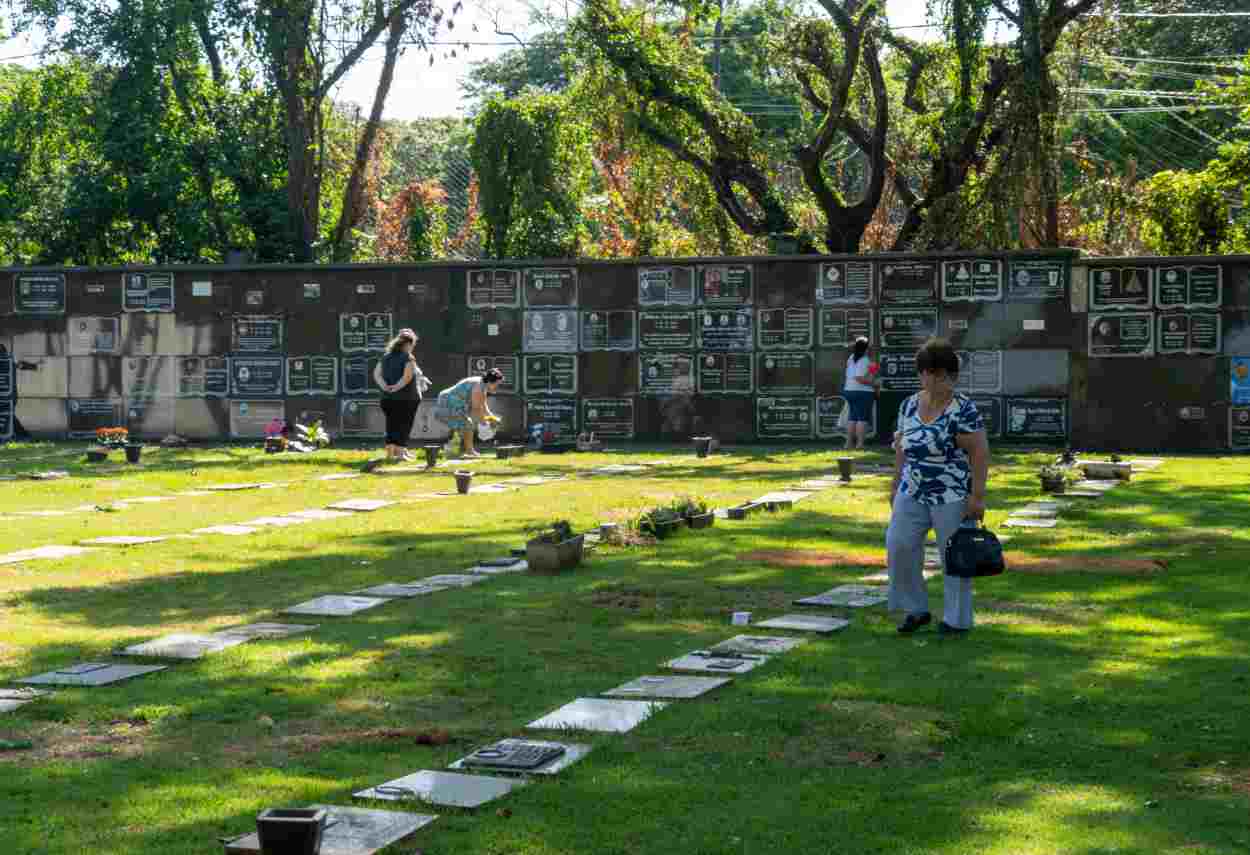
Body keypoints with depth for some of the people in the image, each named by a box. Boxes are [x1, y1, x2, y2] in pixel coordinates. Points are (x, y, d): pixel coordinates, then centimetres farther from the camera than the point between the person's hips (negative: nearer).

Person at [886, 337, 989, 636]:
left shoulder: (963, 409, -14)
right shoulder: (909, 404, 5)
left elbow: (980, 452, -15)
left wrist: (977, 496, -17)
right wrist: (896, 485, 14)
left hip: (952, 496, -6)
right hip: (913, 494, 6)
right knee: (899, 547, -1)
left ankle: (958, 620, 15)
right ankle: (916, 610, 15)